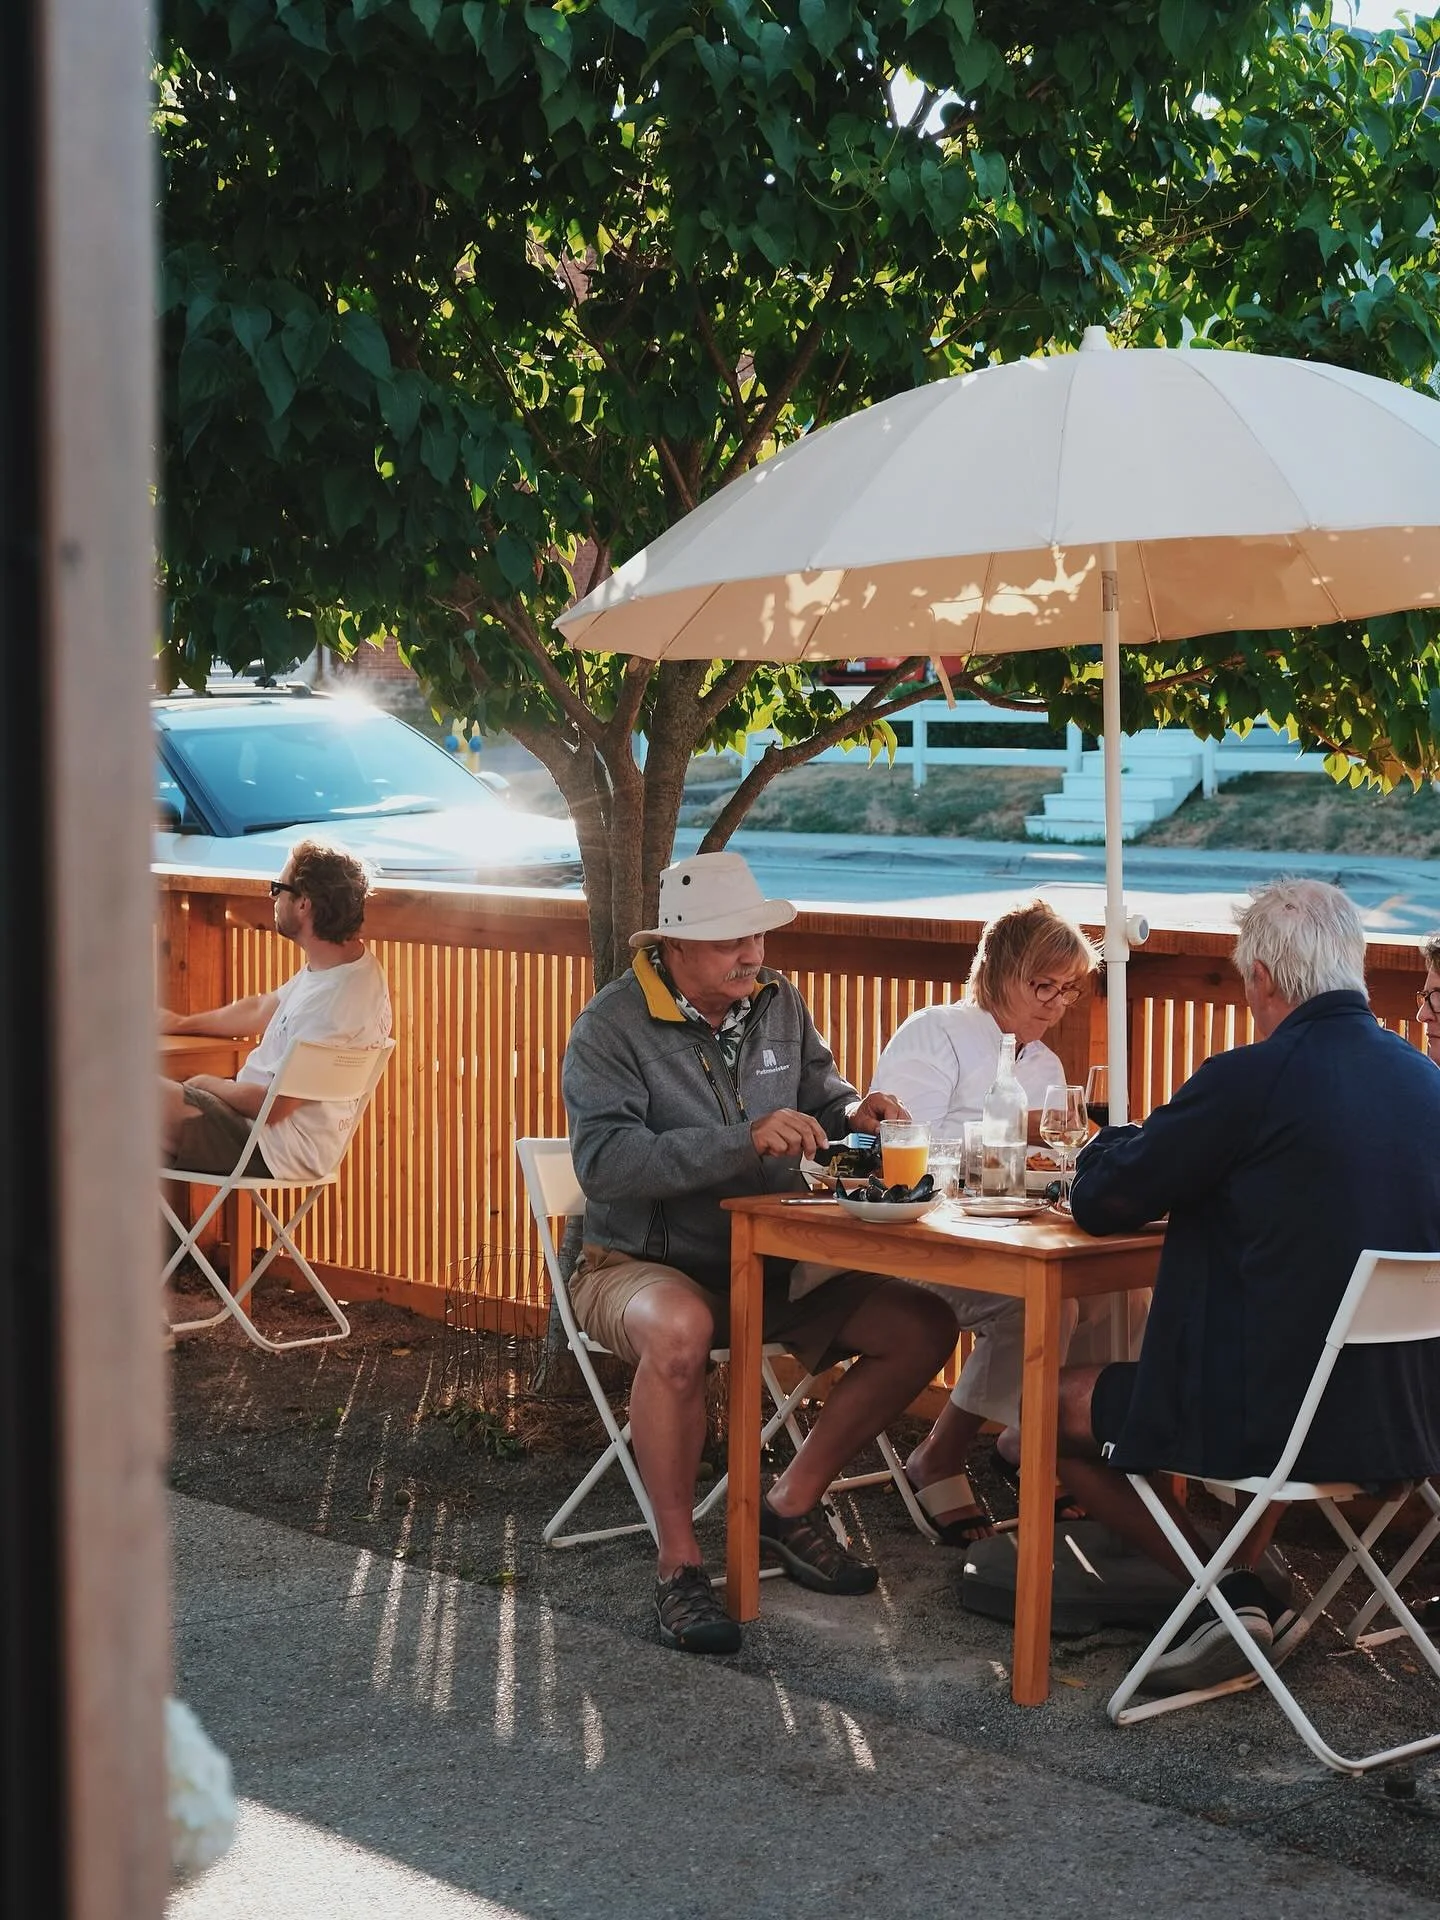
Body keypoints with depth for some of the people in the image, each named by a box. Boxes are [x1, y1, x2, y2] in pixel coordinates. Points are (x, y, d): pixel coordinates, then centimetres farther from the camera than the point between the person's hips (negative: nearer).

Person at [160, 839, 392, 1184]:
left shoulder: (331, 1002, -29)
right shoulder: (348, 963, 3)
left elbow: (273, 1106, -25)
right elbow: (261, 1009, 20)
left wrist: (209, 1084, -7)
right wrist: (181, 1023, 27)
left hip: (275, 1149, -11)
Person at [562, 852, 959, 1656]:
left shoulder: (779, 1003, 4)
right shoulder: (614, 1025, -15)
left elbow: (819, 1088, 21)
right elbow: (605, 1160, -27)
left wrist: (853, 1112, -5)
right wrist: (744, 1141, -35)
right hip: (647, 1265, -6)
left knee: (924, 1327, -8)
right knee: (679, 1332, -41)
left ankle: (792, 1506, 5)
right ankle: (679, 1562, -25)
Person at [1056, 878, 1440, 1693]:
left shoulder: (1251, 1079, -17)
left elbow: (1099, 1202, -6)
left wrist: (1118, 1142, 14)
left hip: (1271, 1415, -7)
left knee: (1058, 1403, 15)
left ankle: (1225, 1594, 9)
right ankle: (1247, 1580, 27)